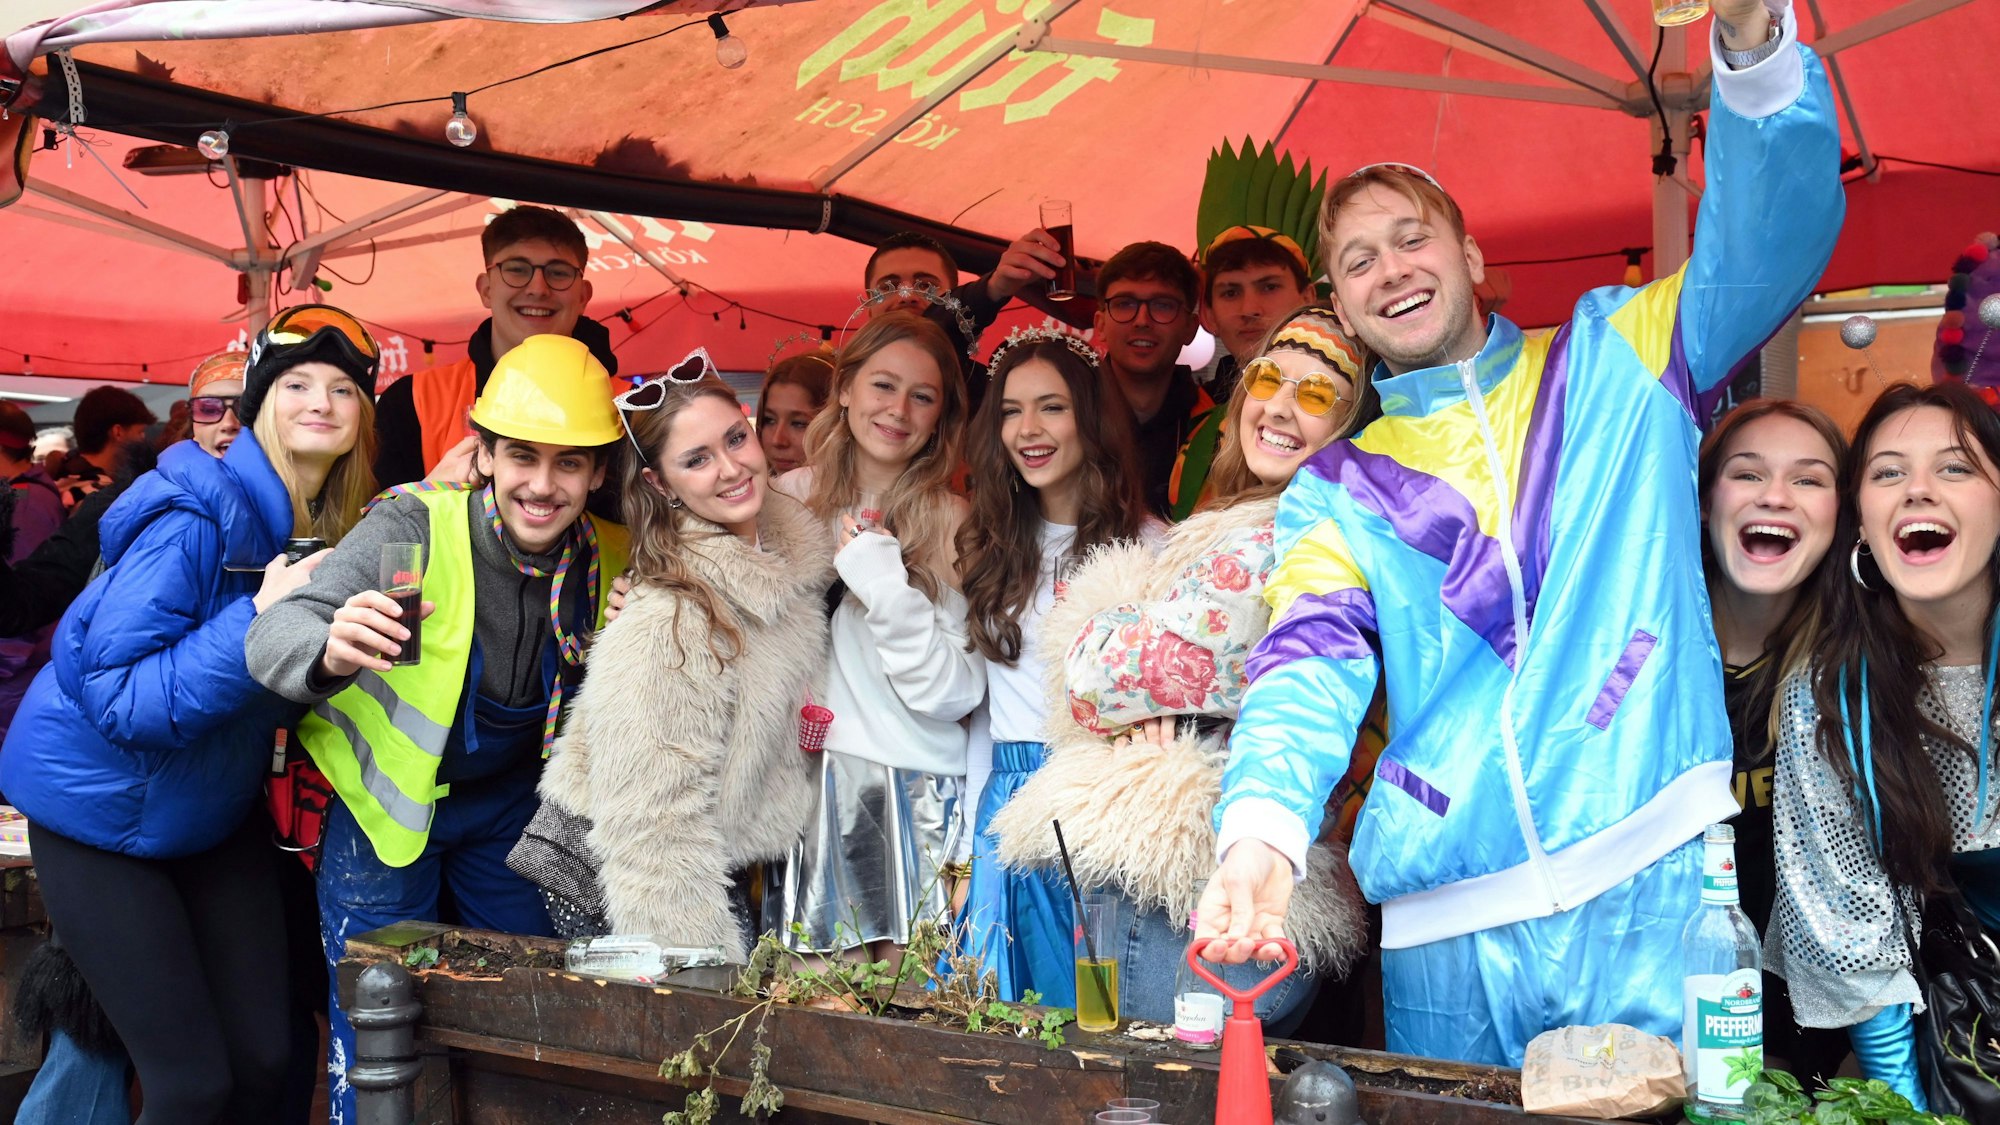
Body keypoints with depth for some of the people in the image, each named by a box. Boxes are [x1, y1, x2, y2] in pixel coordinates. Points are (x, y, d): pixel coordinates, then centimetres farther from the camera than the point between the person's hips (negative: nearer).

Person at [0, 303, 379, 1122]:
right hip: (102, 811, -6)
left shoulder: (334, 531, -2)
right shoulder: (195, 519, -23)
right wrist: (258, 618, -33)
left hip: (216, 811, 7)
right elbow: (115, 697, -27)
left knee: (264, 1058, 6)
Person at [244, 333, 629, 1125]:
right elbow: (273, 634, -34)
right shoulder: (416, 525, -24)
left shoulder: (602, 556, -11)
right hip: (387, 795, -4)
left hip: (508, 805, 4)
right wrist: (329, 651, -57)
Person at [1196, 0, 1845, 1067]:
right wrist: (1261, 829, -24)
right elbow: (1310, 665, -4)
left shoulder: (1614, 360, 11)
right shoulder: (1333, 488, 11)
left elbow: (1770, 244, -4)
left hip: (1652, 887, -1)